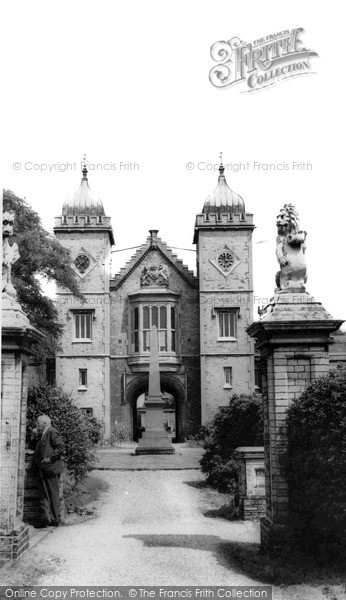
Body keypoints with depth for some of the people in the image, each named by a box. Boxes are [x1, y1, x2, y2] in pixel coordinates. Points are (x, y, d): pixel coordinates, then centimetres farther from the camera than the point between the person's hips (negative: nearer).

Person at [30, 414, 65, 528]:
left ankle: (55, 519, 4)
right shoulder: (41, 434, 19)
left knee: (53, 495, -2)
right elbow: (33, 446, 22)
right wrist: (35, 436, 7)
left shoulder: (53, 432, -10)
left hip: (50, 469, -9)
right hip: (41, 470, 9)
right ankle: (46, 518, 14)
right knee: (43, 495, 10)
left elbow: (60, 448, -18)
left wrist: (50, 458, -21)